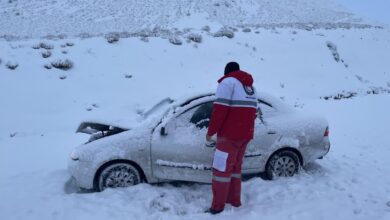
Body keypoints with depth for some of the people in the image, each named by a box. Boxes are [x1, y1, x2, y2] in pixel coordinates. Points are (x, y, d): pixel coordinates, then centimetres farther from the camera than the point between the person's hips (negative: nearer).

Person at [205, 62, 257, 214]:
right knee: (234, 167, 18)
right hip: (245, 134, 8)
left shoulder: (227, 82, -7)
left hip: (230, 135, -8)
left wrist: (210, 132, -10)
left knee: (221, 169, -3)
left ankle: (218, 207, 1)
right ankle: (234, 200, 23)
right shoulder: (250, 86, 19)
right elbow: (251, 111, 18)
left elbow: (220, 109, -16)